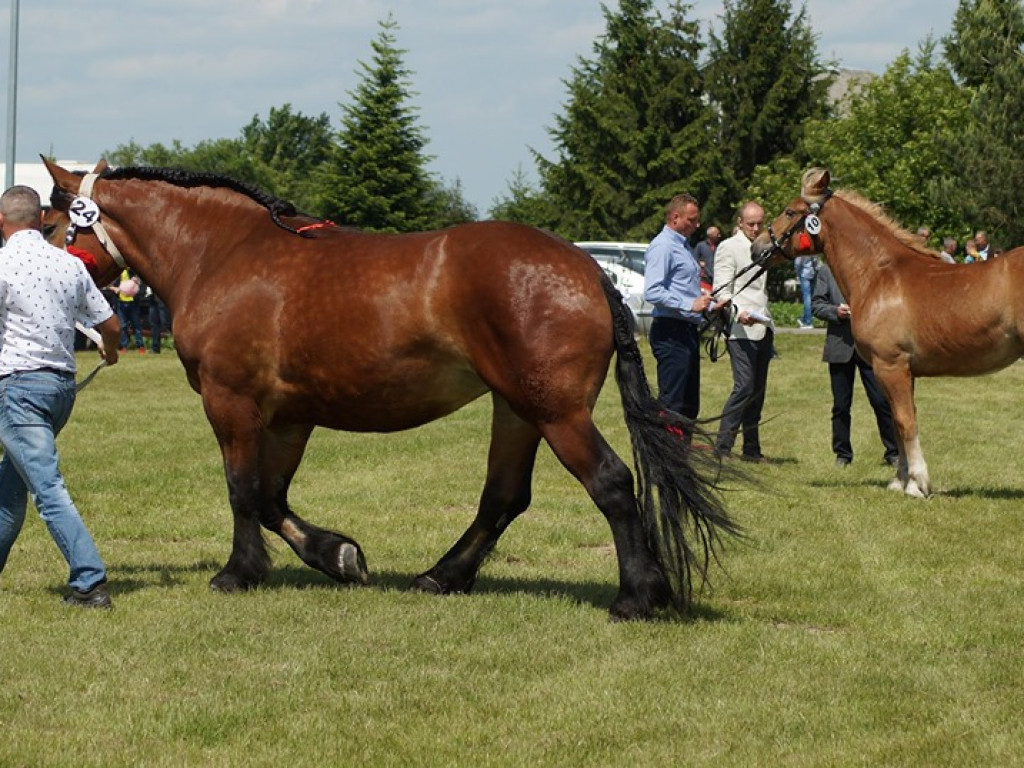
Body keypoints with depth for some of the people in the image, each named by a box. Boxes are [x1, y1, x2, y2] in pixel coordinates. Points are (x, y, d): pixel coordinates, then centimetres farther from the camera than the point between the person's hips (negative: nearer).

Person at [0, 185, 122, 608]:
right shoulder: (70, 264, 7)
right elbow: (110, 324, 14)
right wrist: (110, 351, 36)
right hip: (63, 384, 7)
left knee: (47, 489, -10)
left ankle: (90, 583, -18)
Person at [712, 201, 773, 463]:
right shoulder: (729, 247, -5)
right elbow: (722, 291, -12)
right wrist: (738, 312, -28)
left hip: (763, 329, 8)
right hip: (740, 330, -8)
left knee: (757, 390, 8)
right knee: (744, 387, -16)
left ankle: (751, 449, 13)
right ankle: (722, 447, -15)